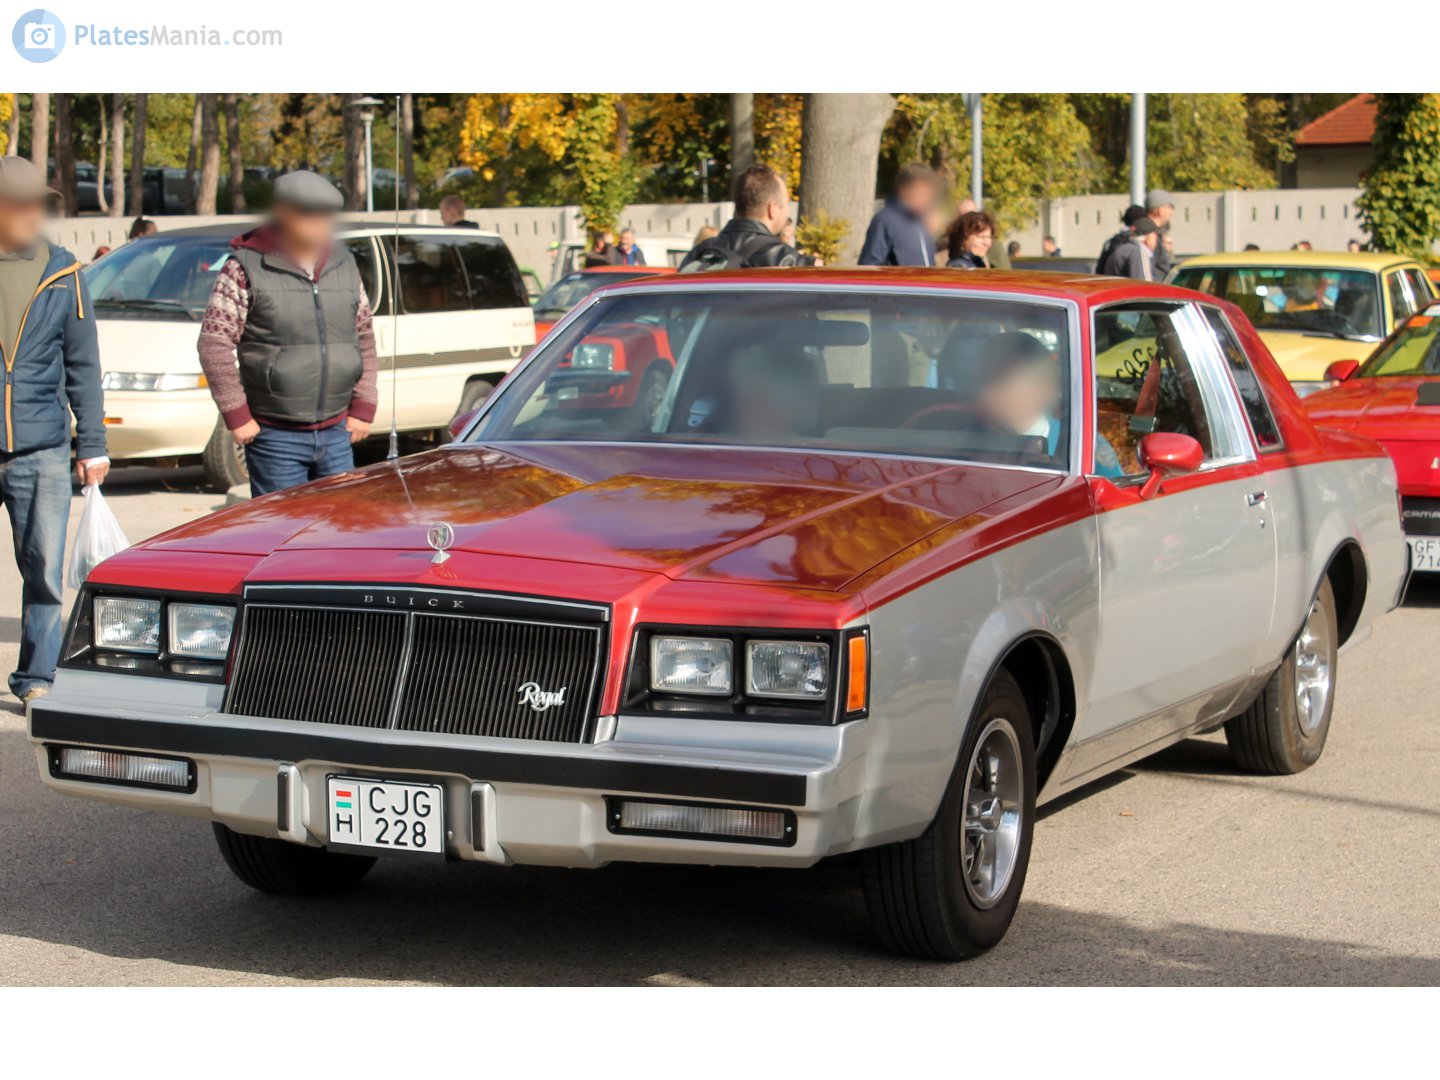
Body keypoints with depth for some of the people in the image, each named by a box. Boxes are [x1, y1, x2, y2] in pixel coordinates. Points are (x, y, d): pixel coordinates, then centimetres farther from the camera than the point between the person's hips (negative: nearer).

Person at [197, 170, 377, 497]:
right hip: (276, 436, -5)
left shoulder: (343, 263, 9)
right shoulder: (246, 267, -7)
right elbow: (213, 343, -8)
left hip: (336, 433, 5)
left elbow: (364, 337, 16)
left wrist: (363, 408, 8)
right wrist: (236, 416, -11)